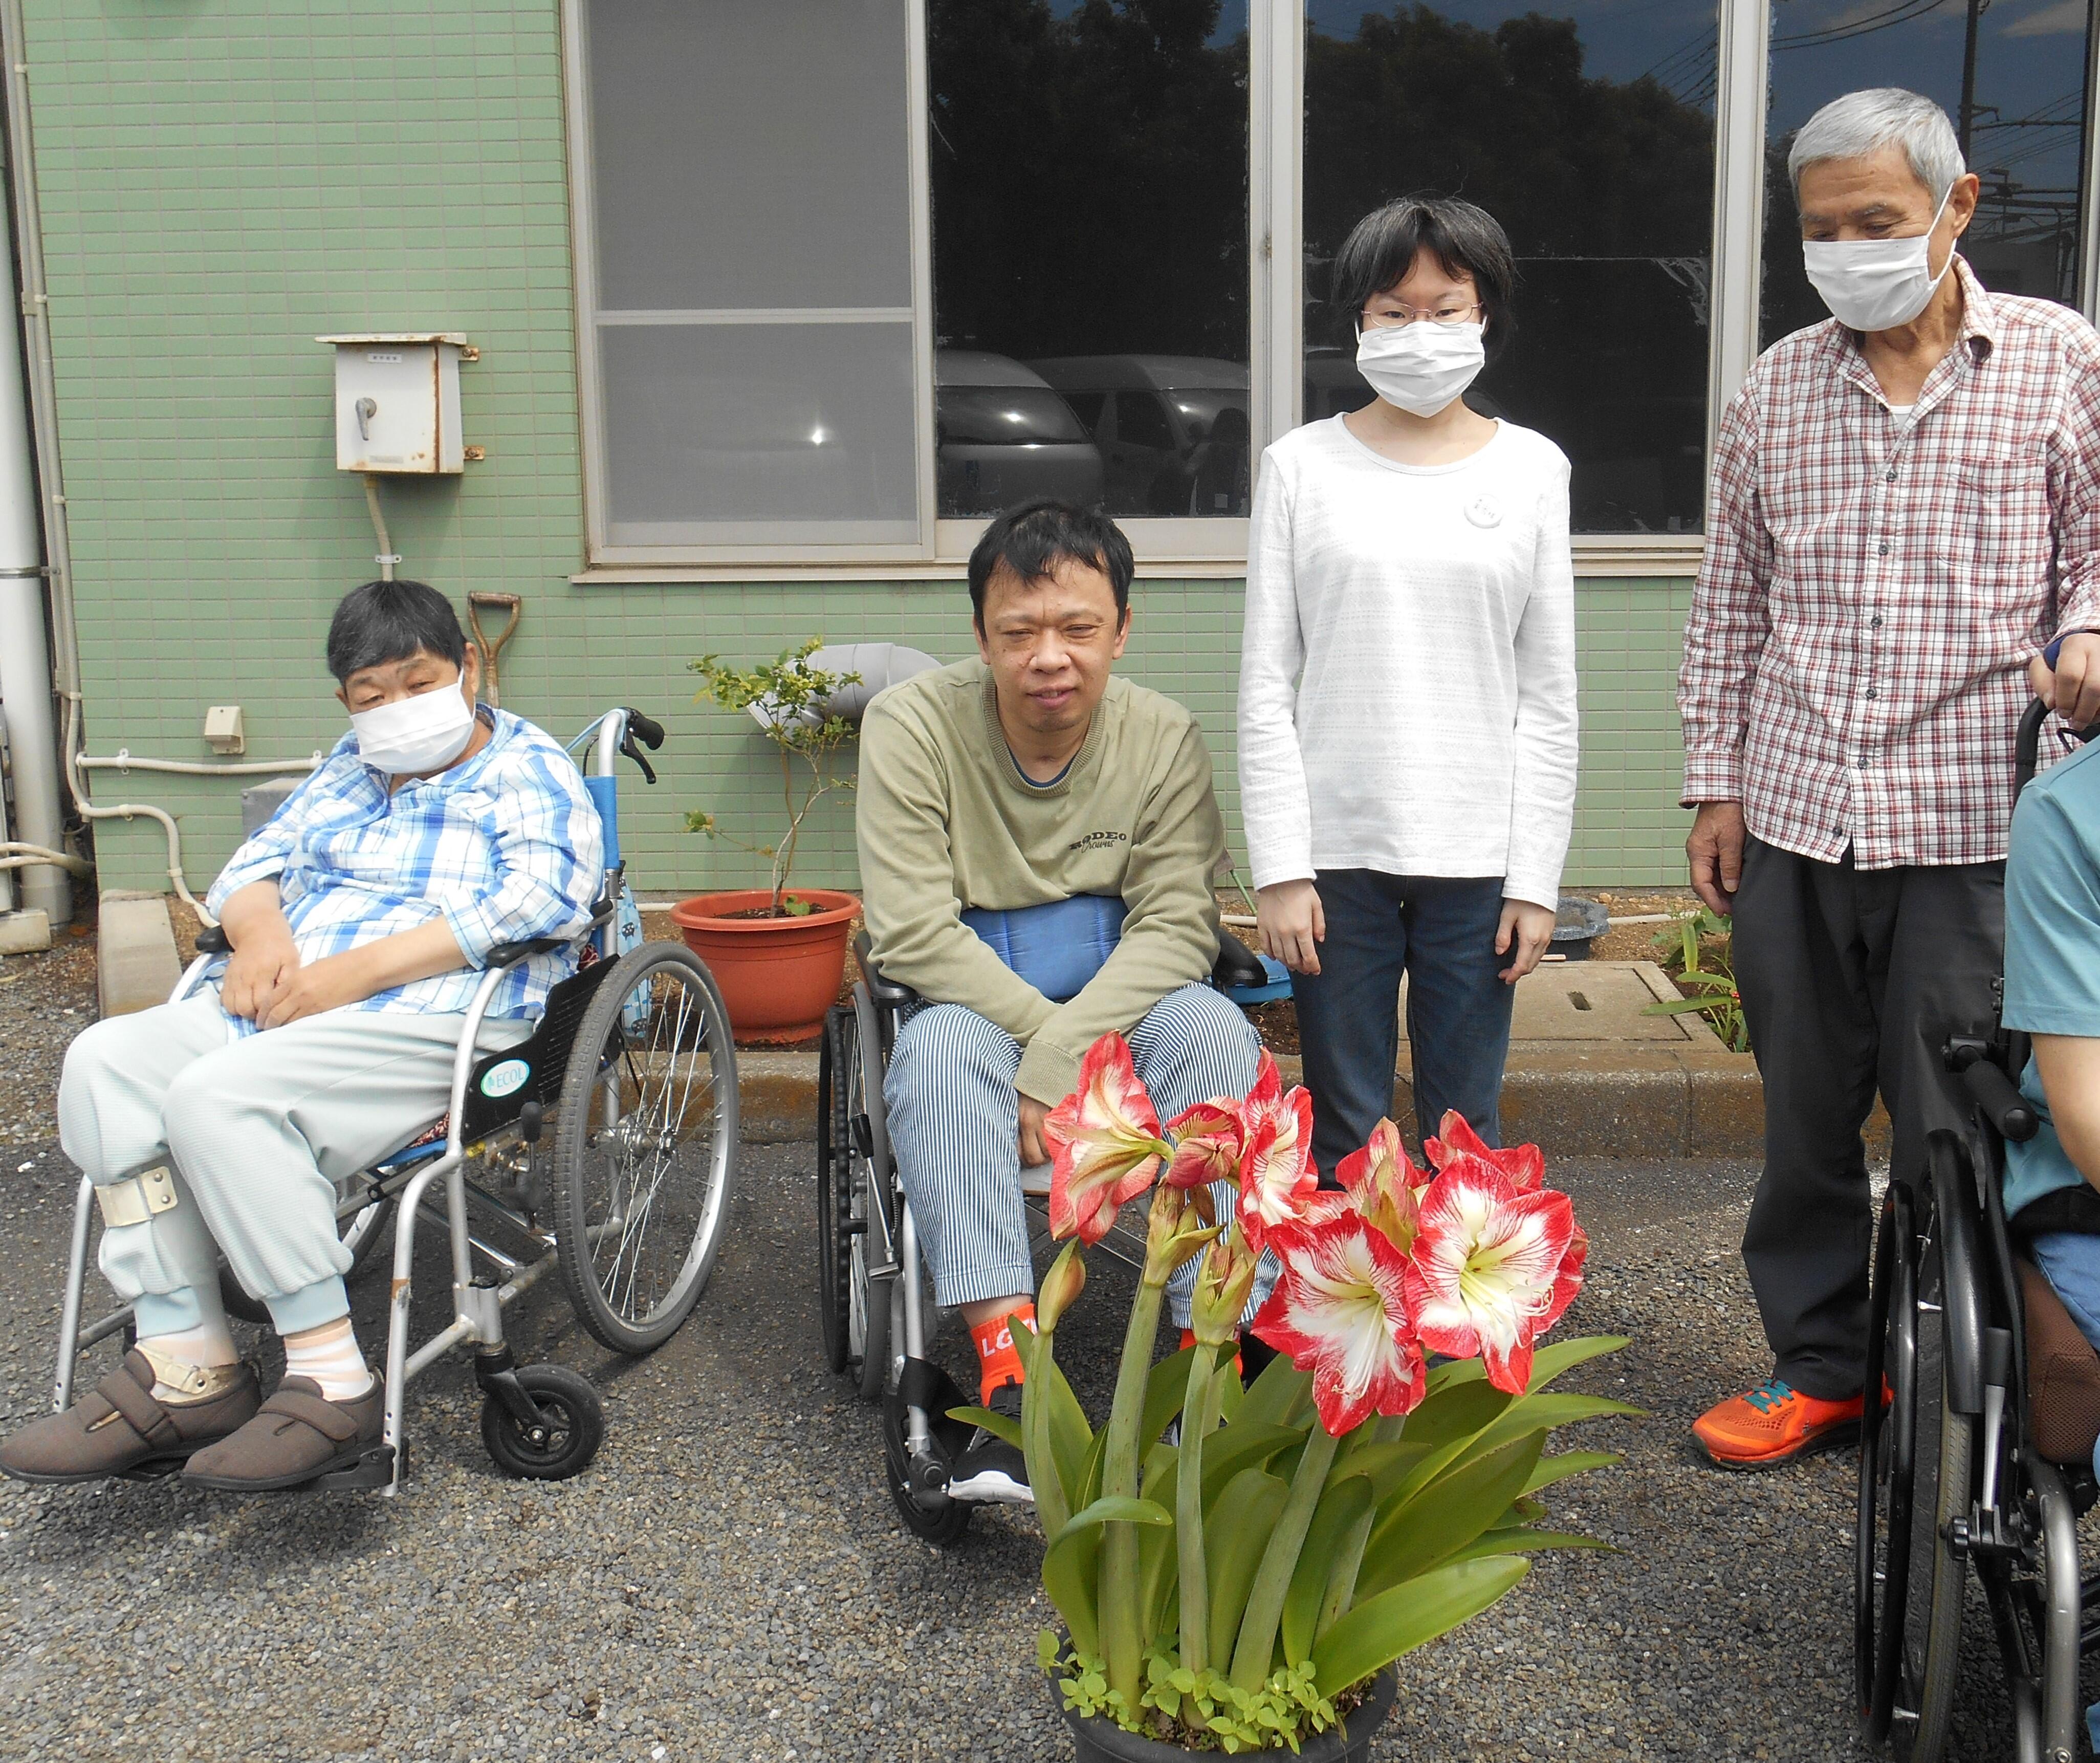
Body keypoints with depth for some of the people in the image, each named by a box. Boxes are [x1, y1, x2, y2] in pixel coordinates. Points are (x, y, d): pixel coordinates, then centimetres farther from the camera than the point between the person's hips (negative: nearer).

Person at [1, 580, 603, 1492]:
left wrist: (359, 969, -20)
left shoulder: (529, 771, 2)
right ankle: (187, 1368, -16)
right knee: (108, 1062, -15)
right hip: (280, 1007, 8)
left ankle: (332, 1383, -25)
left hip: (427, 1020, -8)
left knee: (220, 1095, -31)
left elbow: (547, 893, -16)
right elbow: (260, 860, 24)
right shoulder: (350, 767, 26)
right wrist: (260, 933, -4)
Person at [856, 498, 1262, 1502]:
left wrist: (1063, 1049, -27)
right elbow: (912, 931, -16)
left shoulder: (1162, 736, -7)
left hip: (1122, 993, 1)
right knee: (940, 1052, -35)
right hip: (967, 997, -1)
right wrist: (1041, 1035, -23)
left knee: (1214, 1031, -30)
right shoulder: (913, 725, -12)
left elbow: (1178, 922, -13)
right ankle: (1010, 1375, -40)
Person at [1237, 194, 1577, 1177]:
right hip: (1337, 851, 0)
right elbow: (1266, 685, 1)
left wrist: (1534, 877, -1)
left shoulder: (1531, 469, 6)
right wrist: (1279, 868, -6)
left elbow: (1547, 696, 5)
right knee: (1343, 1133, 7)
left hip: (1476, 857, 1)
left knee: (1468, 1133, 8)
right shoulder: (1301, 466, 3)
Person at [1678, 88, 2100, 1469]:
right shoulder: (1778, 387, 10)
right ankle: (1819, 1366, 28)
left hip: (1973, 820, -2)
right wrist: (1715, 782, 9)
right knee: (1806, 1111, 11)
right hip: (1794, 811, 3)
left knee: (1953, 1126, 5)